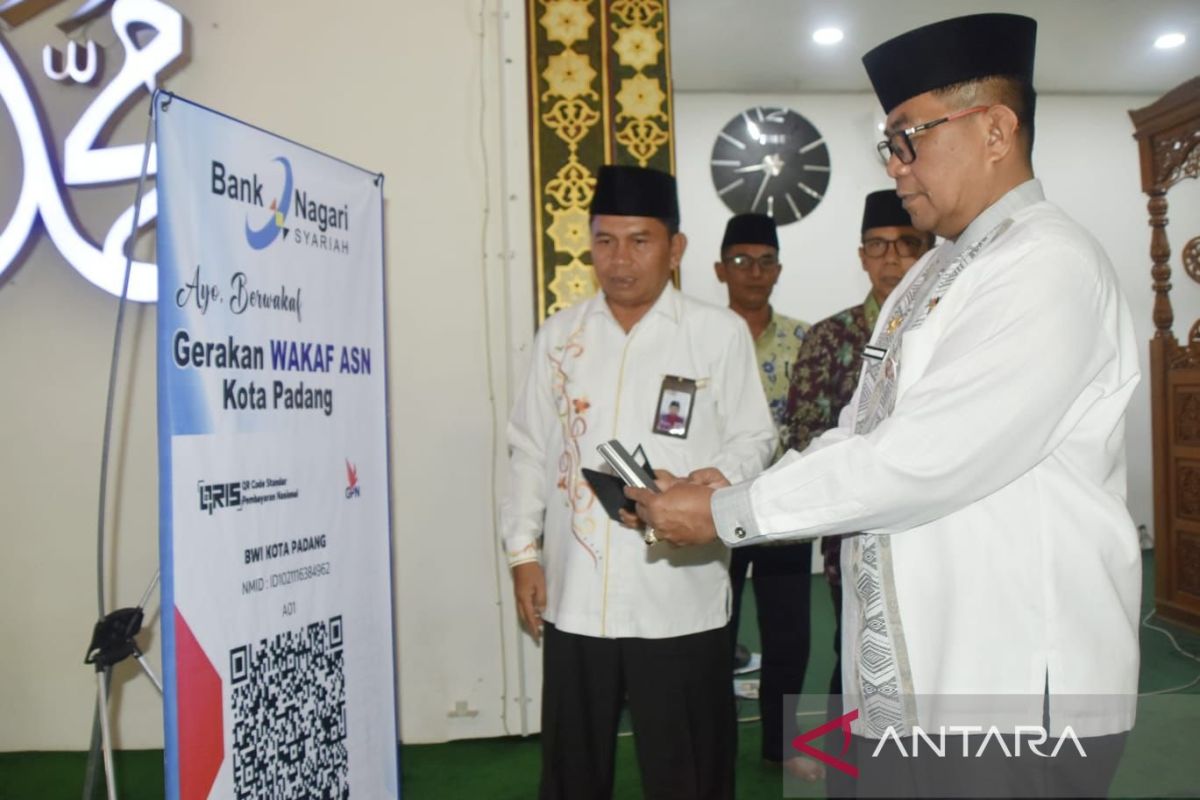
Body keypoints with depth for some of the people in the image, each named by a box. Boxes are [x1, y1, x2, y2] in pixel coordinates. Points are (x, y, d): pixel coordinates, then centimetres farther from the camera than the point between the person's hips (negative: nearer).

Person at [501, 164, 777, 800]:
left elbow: (752, 440, 1)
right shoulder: (558, 336, 8)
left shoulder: (719, 333, -2)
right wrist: (523, 552, 6)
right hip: (573, 593, 3)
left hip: (679, 595, -3)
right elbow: (530, 450, 11)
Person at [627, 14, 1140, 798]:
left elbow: (923, 459, -23)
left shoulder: (1050, 267, -15)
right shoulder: (930, 274, 14)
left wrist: (730, 512, -17)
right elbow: (857, 436, 12)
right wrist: (734, 492, -3)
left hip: (1019, 692, -8)